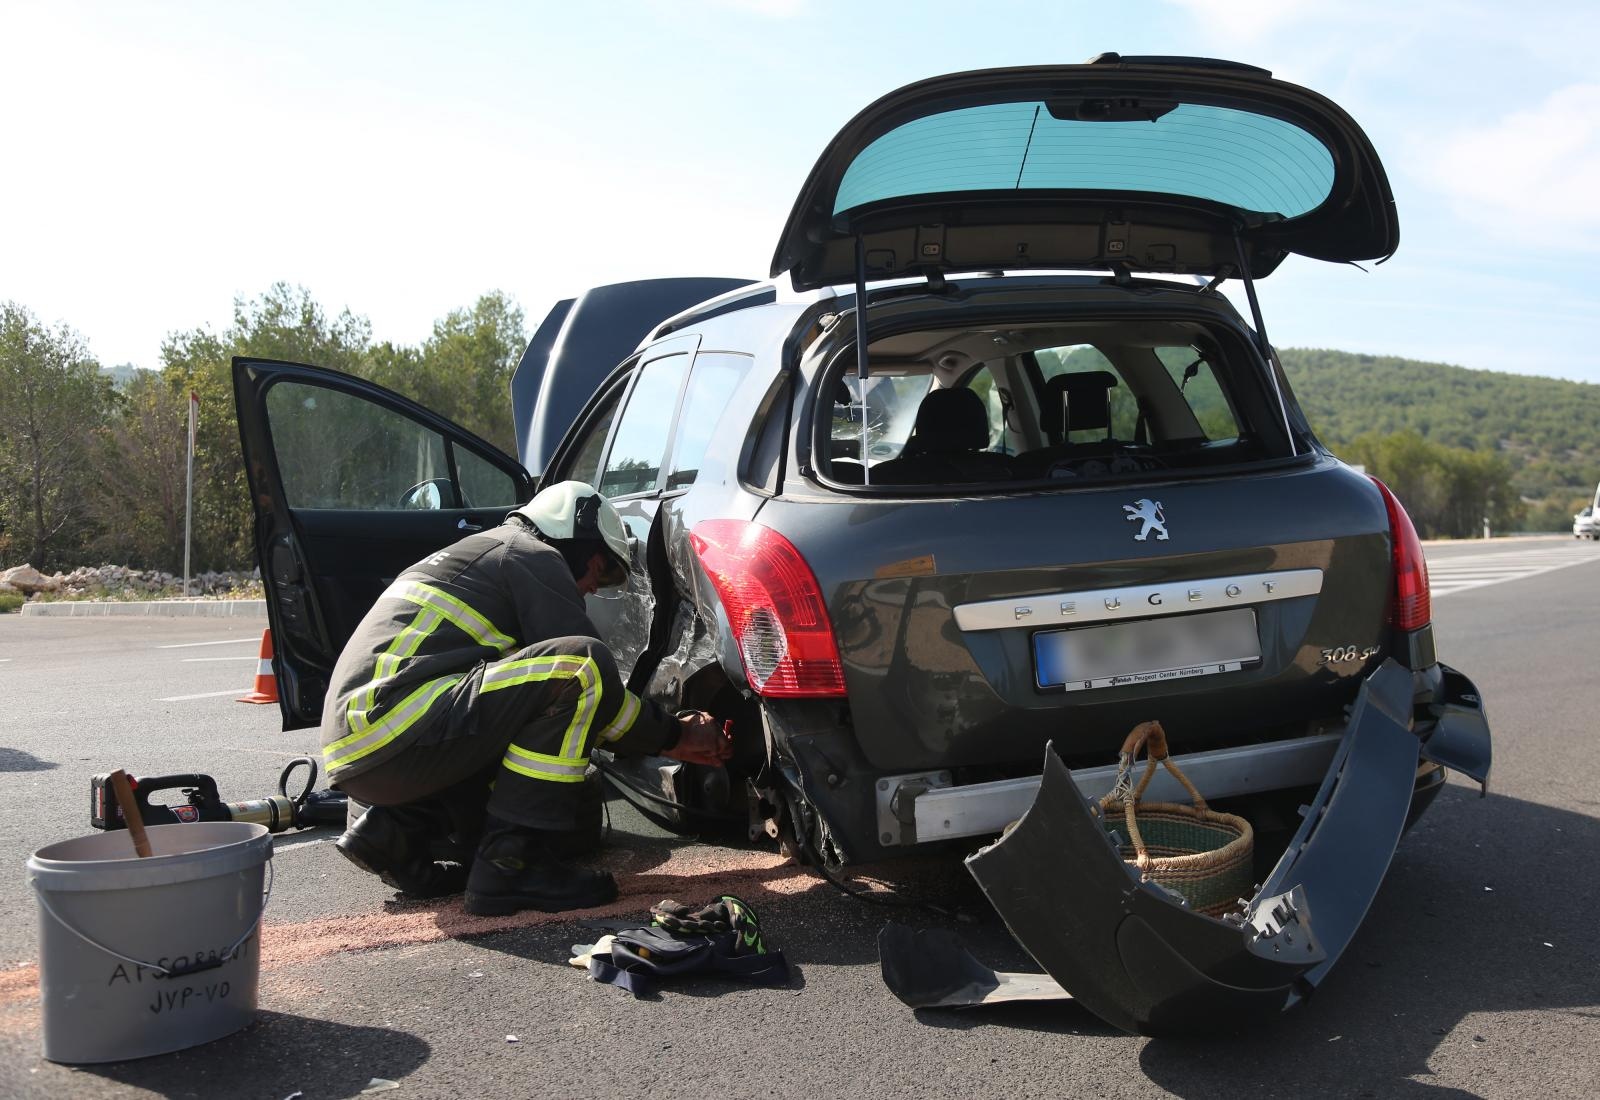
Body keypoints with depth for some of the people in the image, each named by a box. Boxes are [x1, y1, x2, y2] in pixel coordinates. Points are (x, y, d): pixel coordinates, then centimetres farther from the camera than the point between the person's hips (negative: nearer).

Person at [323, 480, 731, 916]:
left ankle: (400, 830, 8)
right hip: (397, 730, -10)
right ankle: (512, 864, -18)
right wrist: (672, 735, 10)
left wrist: (664, 734, 26)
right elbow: (584, 668, -6)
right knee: (582, 667, -20)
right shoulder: (532, 556, 1)